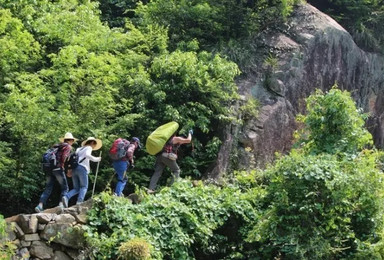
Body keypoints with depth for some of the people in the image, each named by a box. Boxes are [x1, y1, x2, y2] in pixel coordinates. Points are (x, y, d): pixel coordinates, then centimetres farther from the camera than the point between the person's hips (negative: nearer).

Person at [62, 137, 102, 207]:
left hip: (74, 168, 6)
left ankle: (66, 197, -17)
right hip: (82, 168, -6)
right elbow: (87, 155, -13)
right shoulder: (89, 148, 9)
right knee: (84, 187, -3)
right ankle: (79, 201, -23)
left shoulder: (79, 149, 29)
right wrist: (96, 159, -3)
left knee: (76, 188, 7)